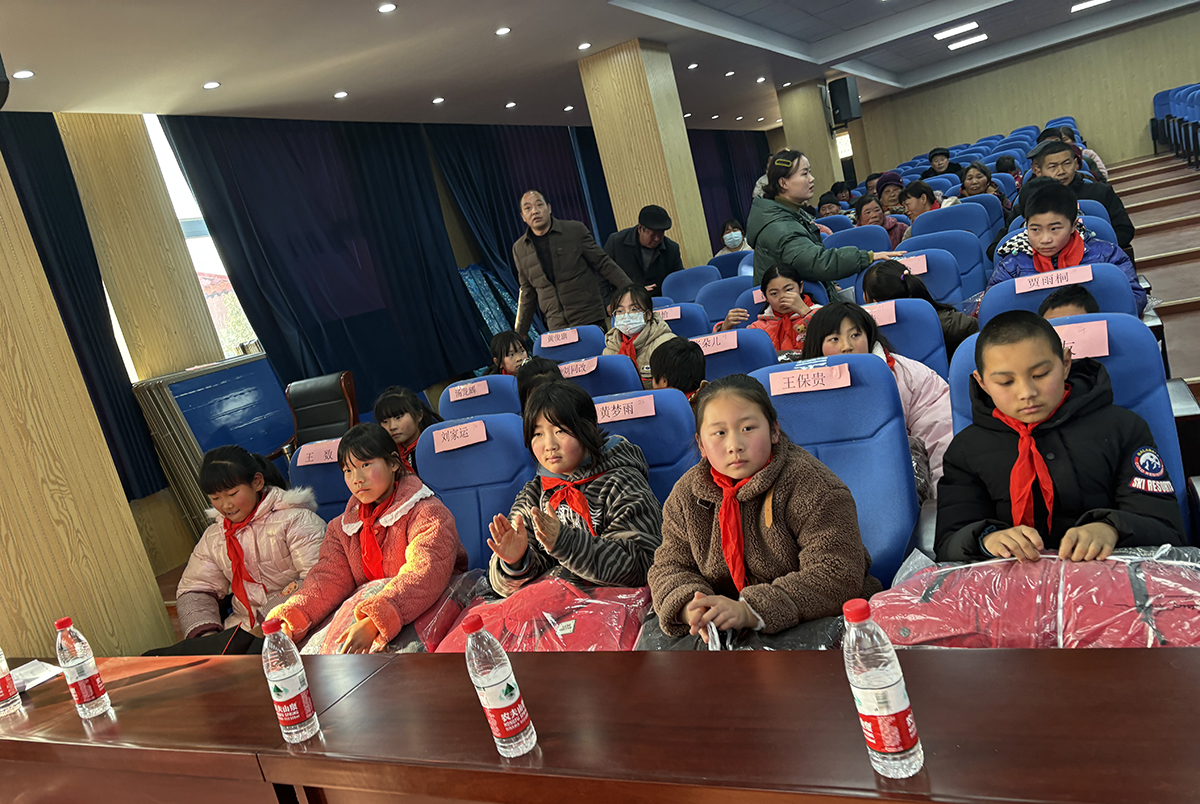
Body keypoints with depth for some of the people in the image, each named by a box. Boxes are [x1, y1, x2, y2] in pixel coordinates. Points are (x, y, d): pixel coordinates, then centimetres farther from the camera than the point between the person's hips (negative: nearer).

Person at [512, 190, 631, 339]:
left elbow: (603, 264, 5)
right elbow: (527, 292, 17)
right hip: (557, 328, 2)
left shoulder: (576, 230, 1)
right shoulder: (519, 249, 9)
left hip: (591, 321, -2)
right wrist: (520, 332, 17)